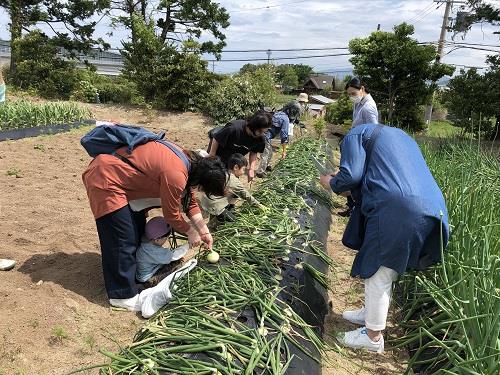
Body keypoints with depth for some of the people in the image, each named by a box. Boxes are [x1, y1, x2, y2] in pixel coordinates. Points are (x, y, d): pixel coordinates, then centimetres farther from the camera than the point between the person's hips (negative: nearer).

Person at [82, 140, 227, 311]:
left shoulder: (189, 160, -1)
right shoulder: (175, 175, -29)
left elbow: (189, 200, 10)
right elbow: (172, 215, -14)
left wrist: (204, 231, 10)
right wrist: (191, 232, 3)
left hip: (117, 171, 10)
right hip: (104, 181, -10)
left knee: (138, 228, 19)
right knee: (123, 241, -5)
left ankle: (134, 271, 37)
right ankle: (123, 295, 10)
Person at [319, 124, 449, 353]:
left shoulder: (356, 134, 8)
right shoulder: (398, 135, 33)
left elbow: (350, 175, -7)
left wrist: (332, 184, 14)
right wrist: (354, 191, 33)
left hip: (396, 211, -9)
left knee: (378, 275, 5)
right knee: (386, 270, 23)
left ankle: (373, 336, 18)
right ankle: (370, 314, 39)